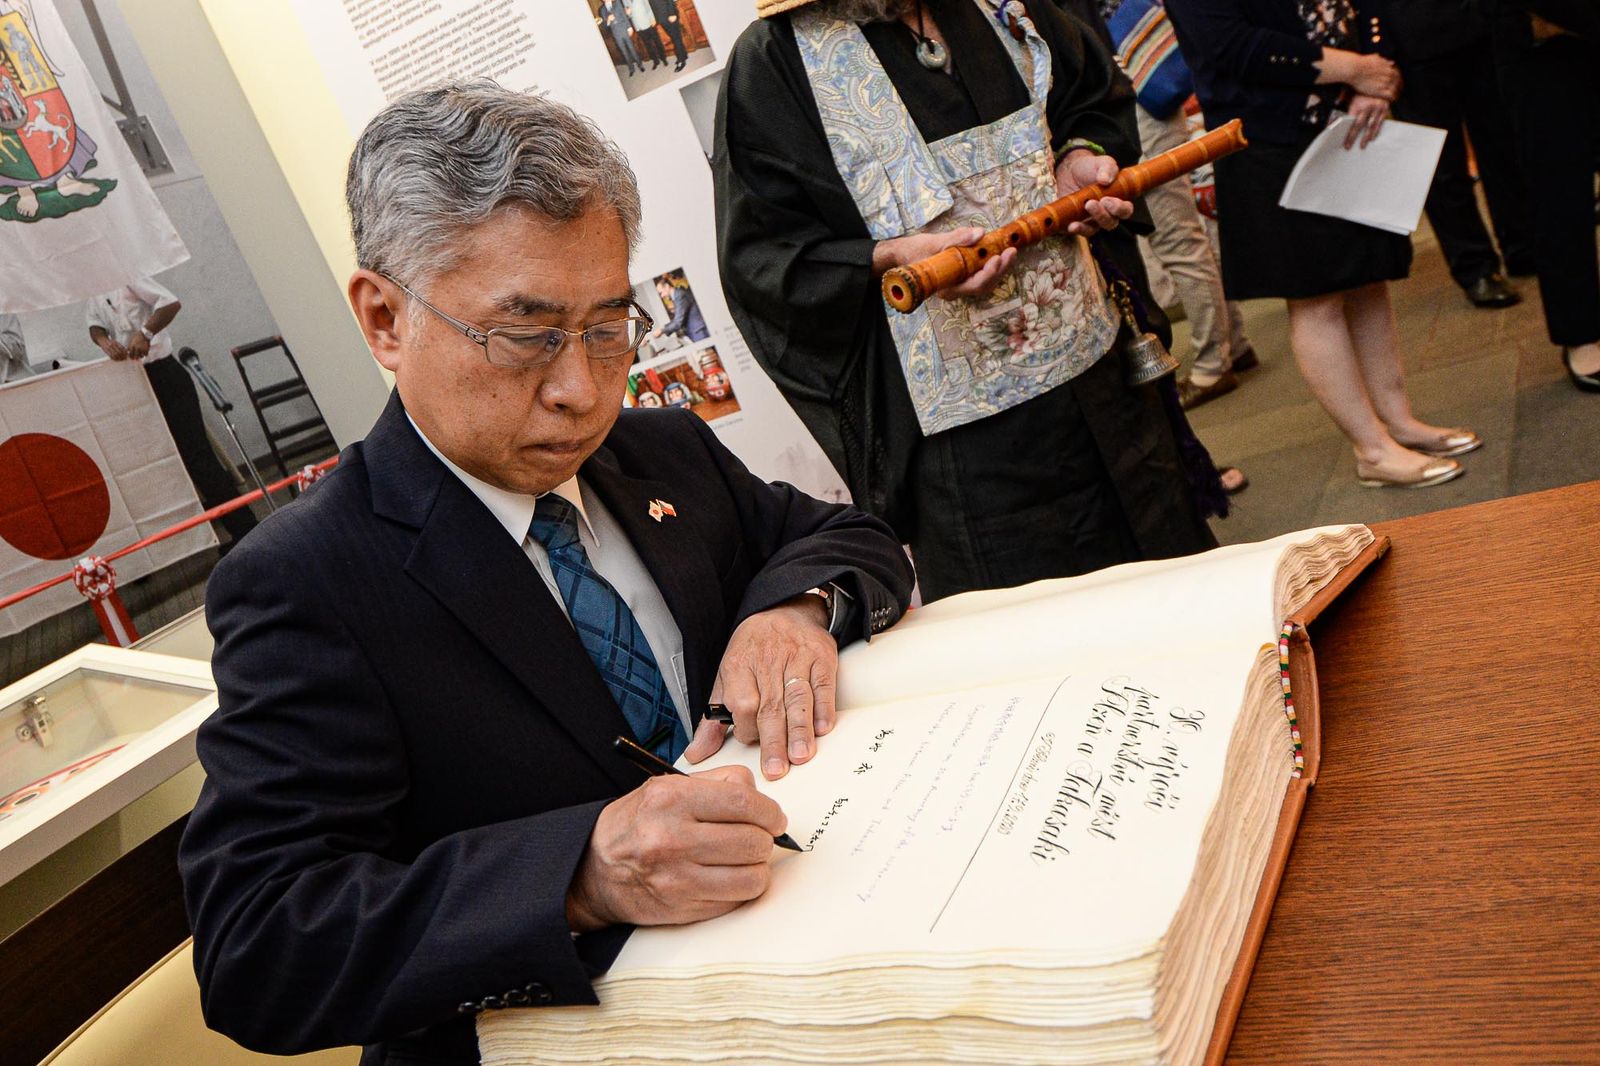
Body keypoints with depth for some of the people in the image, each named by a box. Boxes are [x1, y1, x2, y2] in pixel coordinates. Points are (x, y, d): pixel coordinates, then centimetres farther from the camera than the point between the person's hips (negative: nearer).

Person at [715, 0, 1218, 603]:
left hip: (1098, 358, 6)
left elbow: (1093, 93, 25)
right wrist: (891, 257, -25)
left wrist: (1077, 158, 2)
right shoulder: (772, 59, -7)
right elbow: (757, 254, -11)